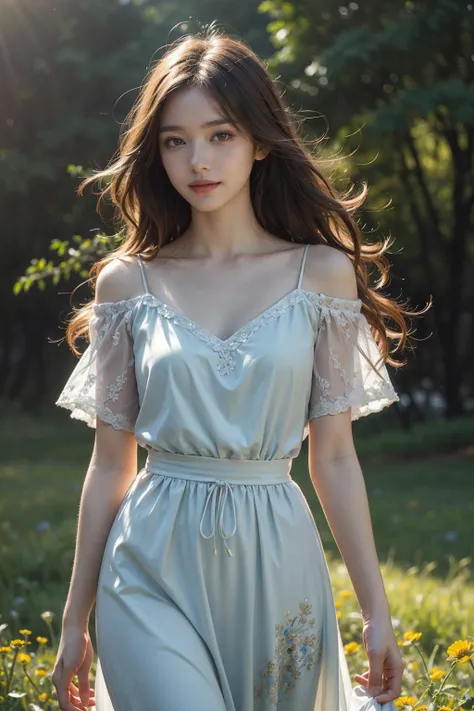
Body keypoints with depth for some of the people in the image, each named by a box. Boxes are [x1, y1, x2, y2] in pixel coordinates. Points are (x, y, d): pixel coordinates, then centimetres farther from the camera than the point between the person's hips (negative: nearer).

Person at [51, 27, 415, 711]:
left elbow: (333, 456, 3)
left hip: (276, 568, 1)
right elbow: (110, 462, 6)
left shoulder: (323, 272, 1)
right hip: (155, 571, -1)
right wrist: (76, 620, 8)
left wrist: (377, 611, 1)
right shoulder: (128, 281, 2)